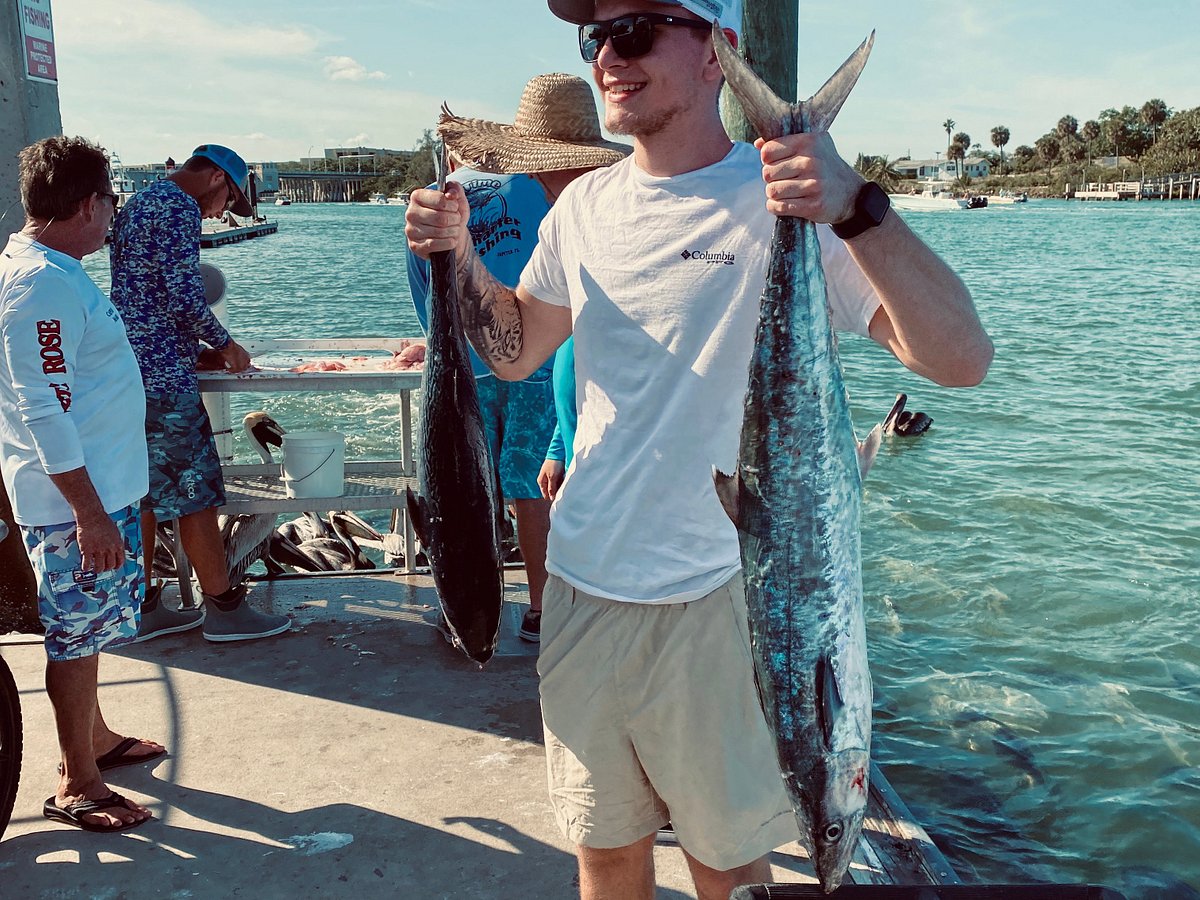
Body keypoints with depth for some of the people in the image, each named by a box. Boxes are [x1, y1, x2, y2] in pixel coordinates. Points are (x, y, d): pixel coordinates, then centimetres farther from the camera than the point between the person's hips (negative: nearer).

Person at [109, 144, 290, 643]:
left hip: (126, 365, 10)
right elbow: (184, 296, -18)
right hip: (162, 373, -10)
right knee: (194, 489, -3)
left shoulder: (134, 206, 20)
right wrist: (225, 345, -4)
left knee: (144, 489, 13)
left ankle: (142, 607, 20)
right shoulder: (180, 208, -12)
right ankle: (223, 608, 6)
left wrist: (201, 347, 23)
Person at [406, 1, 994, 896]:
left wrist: (856, 207, -36)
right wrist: (457, 254, 0)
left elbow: (961, 358, -23)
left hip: (717, 594, -4)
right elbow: (516, 351, 17)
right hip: (583, 583, 5)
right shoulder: (586, 205, 5)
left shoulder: (787, 196, -14)